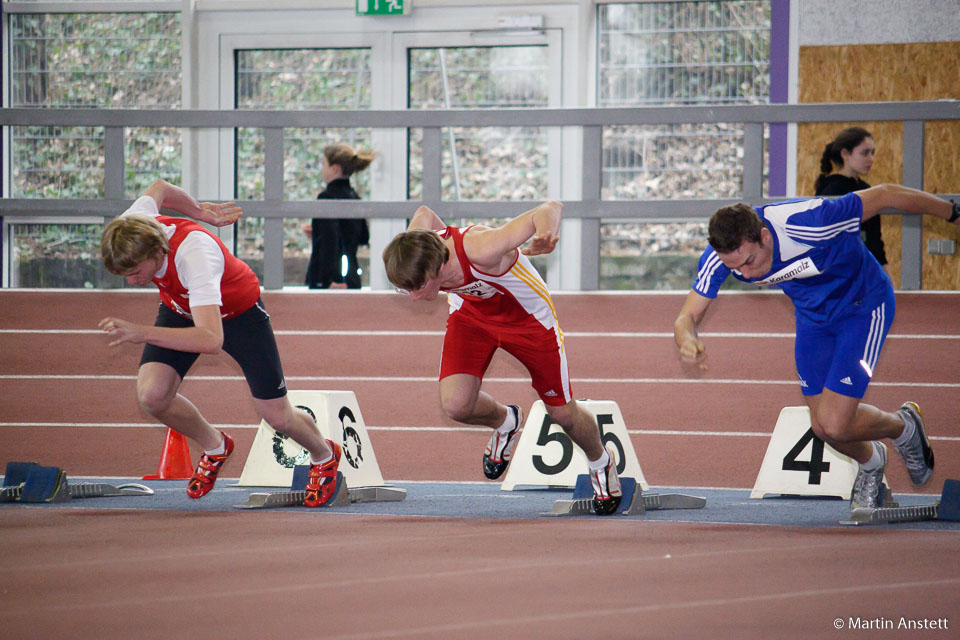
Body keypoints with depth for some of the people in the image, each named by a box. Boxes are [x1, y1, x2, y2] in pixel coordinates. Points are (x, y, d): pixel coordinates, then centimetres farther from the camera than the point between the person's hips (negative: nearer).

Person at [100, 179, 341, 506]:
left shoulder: (194, 255, -46)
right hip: (180, 308, 5)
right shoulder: (130, 233, -28)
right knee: (151, 395, -19)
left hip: (239, 311, -5)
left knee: (278, 417, 2)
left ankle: (324, 456, 39)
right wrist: (199, 212, 12)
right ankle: (215, 448, 12)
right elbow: (159, 188, -3)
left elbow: (212, 339, -56)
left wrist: (141, 333, -65)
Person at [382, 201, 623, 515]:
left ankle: (602, 463, 43)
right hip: (470, 313, 4)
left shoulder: (479, 250, -44)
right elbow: (424, 214, -4)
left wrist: (546, 235, -62)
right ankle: (504, 423, 19)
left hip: (528, 315, -4)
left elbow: (550, 208, -41)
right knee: (455, 404, -18)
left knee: (562, 412, 8)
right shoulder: (414, 257, -28)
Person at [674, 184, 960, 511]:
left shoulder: (809, 223, -40)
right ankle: (870, 463, 40)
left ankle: (903, 426, 18)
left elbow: (885, 195, -26)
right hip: (813, 317, 5)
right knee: (822, 426, 6)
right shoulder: (720, 257, -26)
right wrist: (687, 339, -46)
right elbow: (687, 317, -19)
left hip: (864, 305, -5)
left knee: (835, 425, -14)